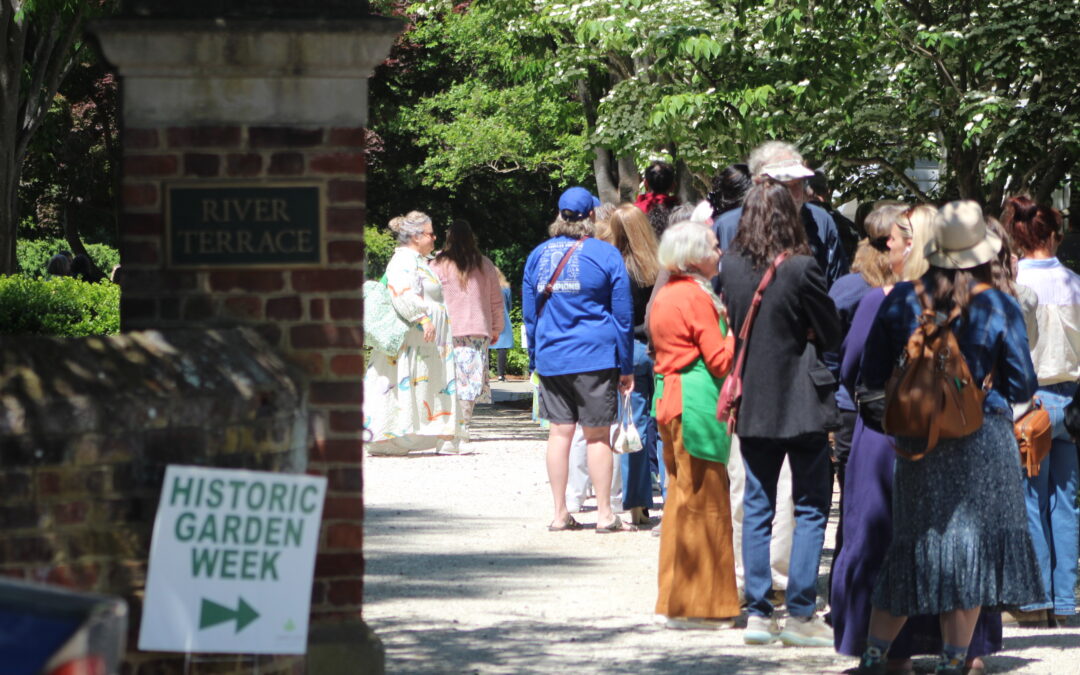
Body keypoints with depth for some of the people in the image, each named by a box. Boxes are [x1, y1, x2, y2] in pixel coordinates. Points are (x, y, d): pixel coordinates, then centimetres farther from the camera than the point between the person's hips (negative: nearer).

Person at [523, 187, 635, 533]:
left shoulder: (538, 255, 6)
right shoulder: (606, 254, -4)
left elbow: (529, 312, 12)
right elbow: (622, 313, -1)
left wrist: (535, 360, 19)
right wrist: (626, 367, 5)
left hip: (550, 358, 3)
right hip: (595, 357, -3)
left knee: (559, 432, 7)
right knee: (598, 435, 1)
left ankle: (559, 514, 9)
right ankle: (605, 514, 3)